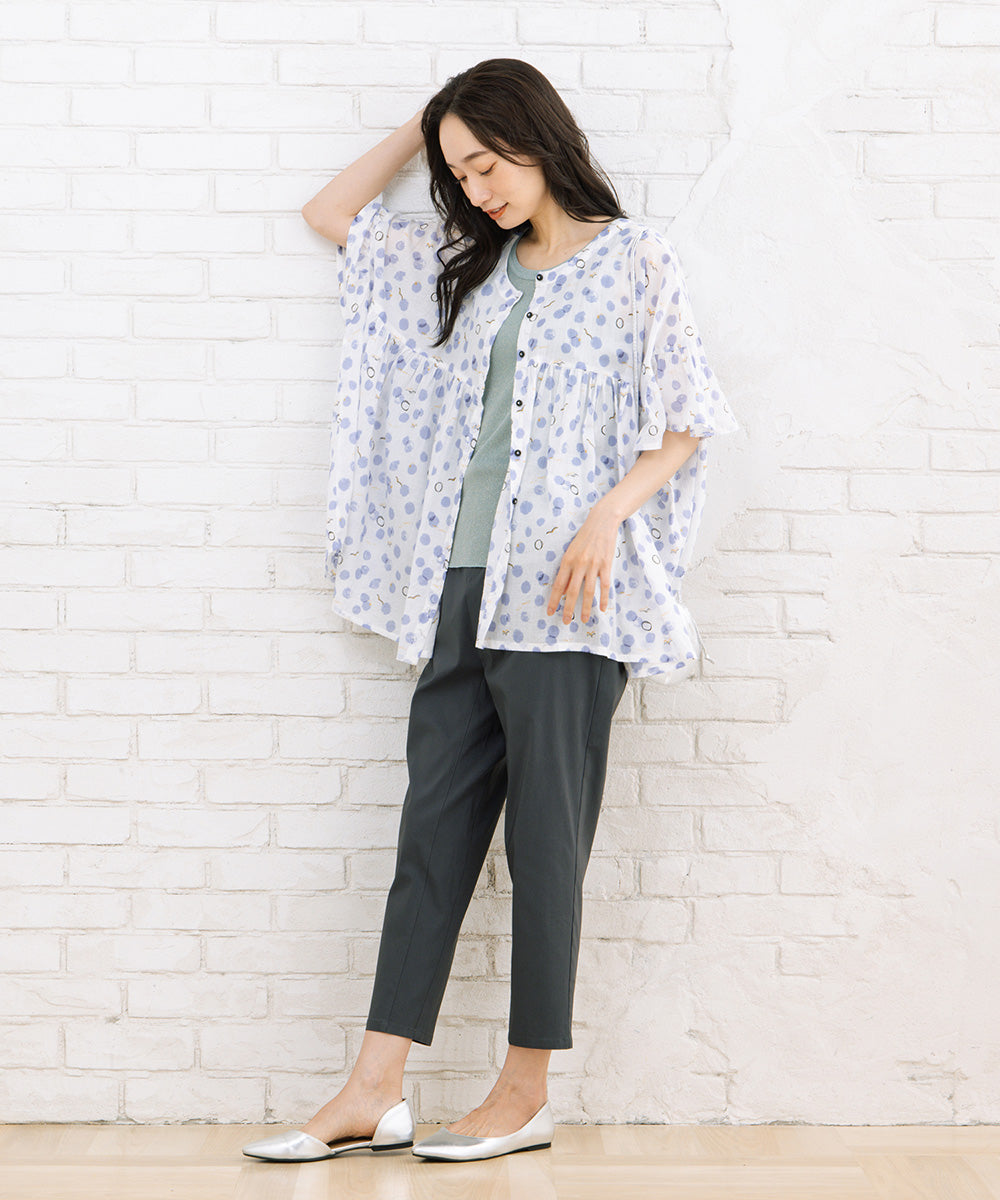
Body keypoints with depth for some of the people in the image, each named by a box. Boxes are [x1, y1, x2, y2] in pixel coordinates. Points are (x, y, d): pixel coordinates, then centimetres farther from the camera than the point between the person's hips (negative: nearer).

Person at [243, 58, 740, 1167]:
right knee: (434, 826, 4)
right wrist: (423, 126, 20)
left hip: (562, 590, -6)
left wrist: (608, 517, -14)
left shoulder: (632, 258, 2)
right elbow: (330, 212, 26)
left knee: (547, 835, -1)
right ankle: (374, 1095, 4)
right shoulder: (466, 266, 17)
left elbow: (688, 418, -2)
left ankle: (527, 1094, 7)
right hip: (460, 585, 6)